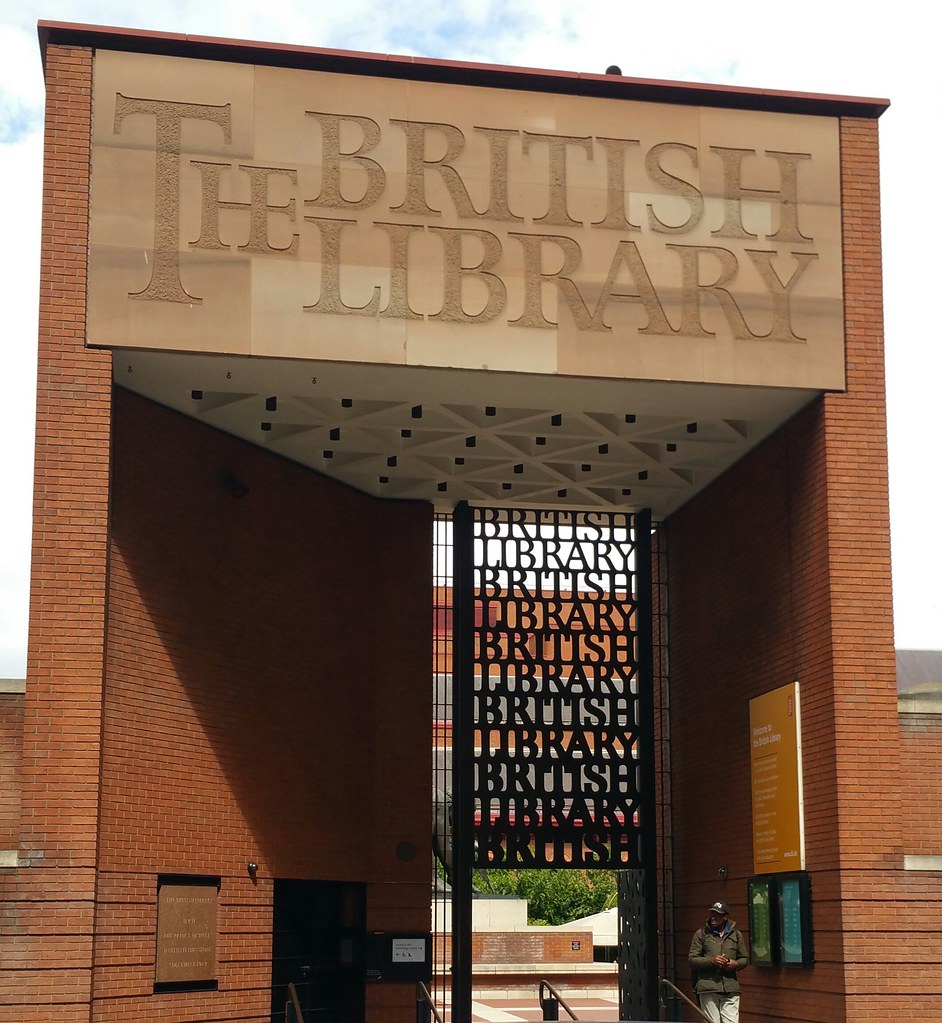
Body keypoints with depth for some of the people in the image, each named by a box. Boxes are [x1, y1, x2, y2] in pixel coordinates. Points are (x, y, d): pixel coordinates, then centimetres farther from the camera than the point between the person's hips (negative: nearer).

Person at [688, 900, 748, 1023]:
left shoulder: (735, 935, 14)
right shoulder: (701, 934, 6)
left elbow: (745, 959, 20)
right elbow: (692, 960, 3)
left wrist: (736, 964, -3)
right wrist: (711, 961, -13)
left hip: (730, 989, 2)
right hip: (708, 989, -2)